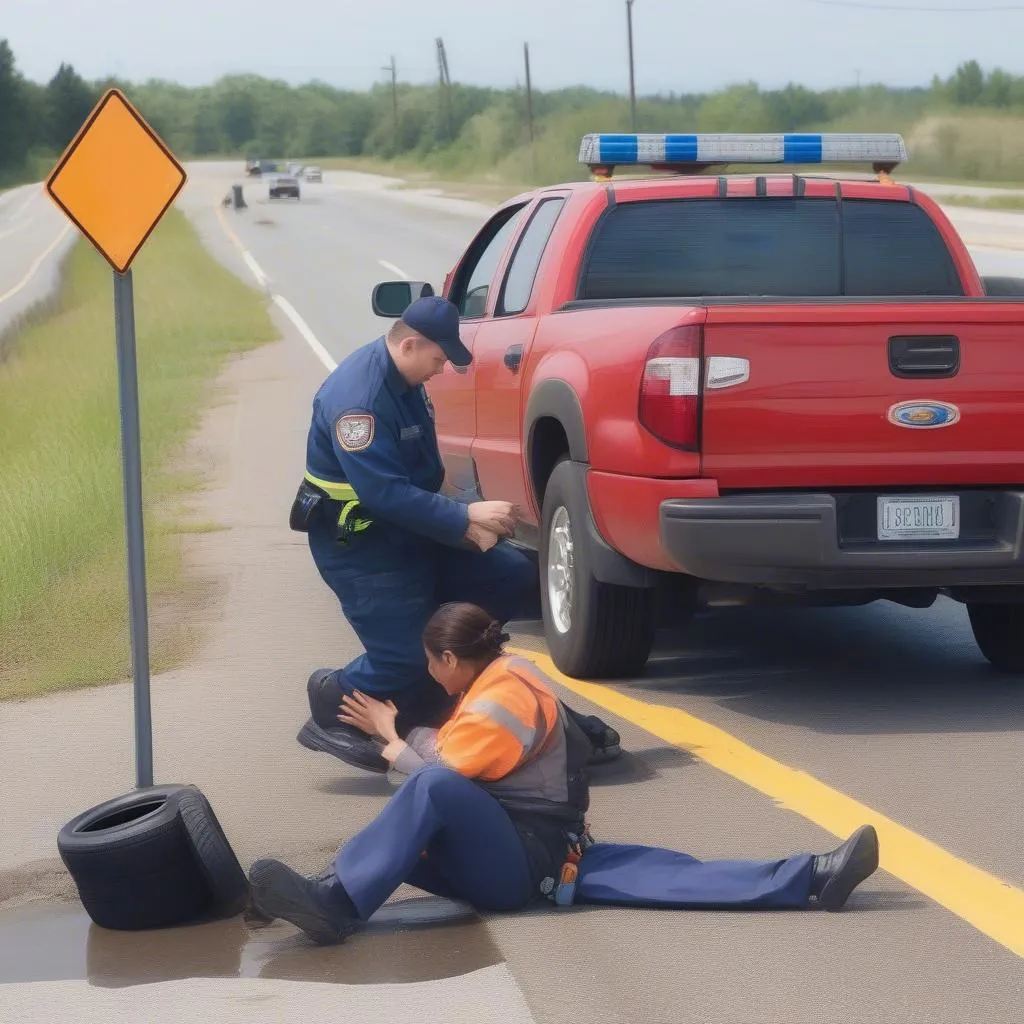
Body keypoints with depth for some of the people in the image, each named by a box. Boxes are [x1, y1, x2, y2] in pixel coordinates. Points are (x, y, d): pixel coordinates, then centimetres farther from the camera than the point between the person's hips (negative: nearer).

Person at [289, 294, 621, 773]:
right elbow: (382, 492, -32)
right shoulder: (358, 396, -27)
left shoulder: (403, 379, 4)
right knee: (406, 658, -14)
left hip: (409, 529, 10)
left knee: (515, 577, 4)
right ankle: (333, 712, 13)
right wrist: (466, 517, -30)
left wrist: (465, 522, -1)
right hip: (358, 542, -10)